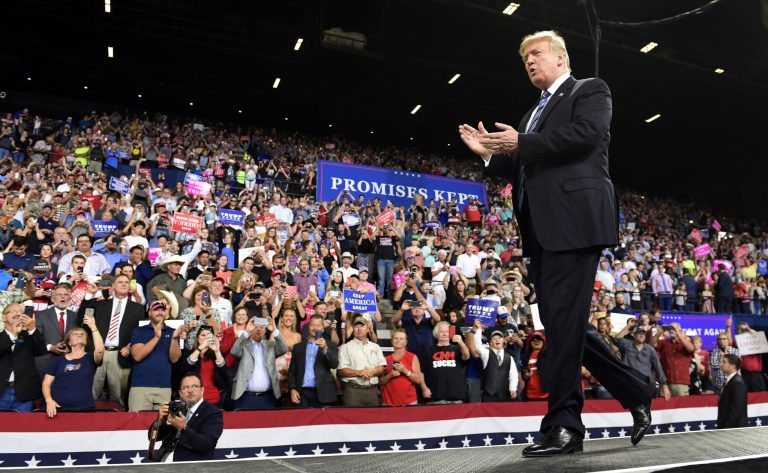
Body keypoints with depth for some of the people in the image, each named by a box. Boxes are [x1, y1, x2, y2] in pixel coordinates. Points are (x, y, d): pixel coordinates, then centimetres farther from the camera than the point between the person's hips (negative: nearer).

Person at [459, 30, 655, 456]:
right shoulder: (533, 114, 29)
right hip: (542, 229, 9)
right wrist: (491, 154, 12)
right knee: (562, 324, 8)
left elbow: (586, 133, -13)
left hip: (574, 222, -9)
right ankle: (635, 391, 23)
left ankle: (563, 426, -2)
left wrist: (521, 143, -10)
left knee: (563, 321, -10)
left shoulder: (589, 90, 7)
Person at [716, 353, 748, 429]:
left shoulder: (738, 382, -15)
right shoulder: (730, 381, 14)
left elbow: (736, 410, -20)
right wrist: (720, 427, 10)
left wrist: (725, 428, -19)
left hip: (736, 428, -9)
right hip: (729, 427, 9)